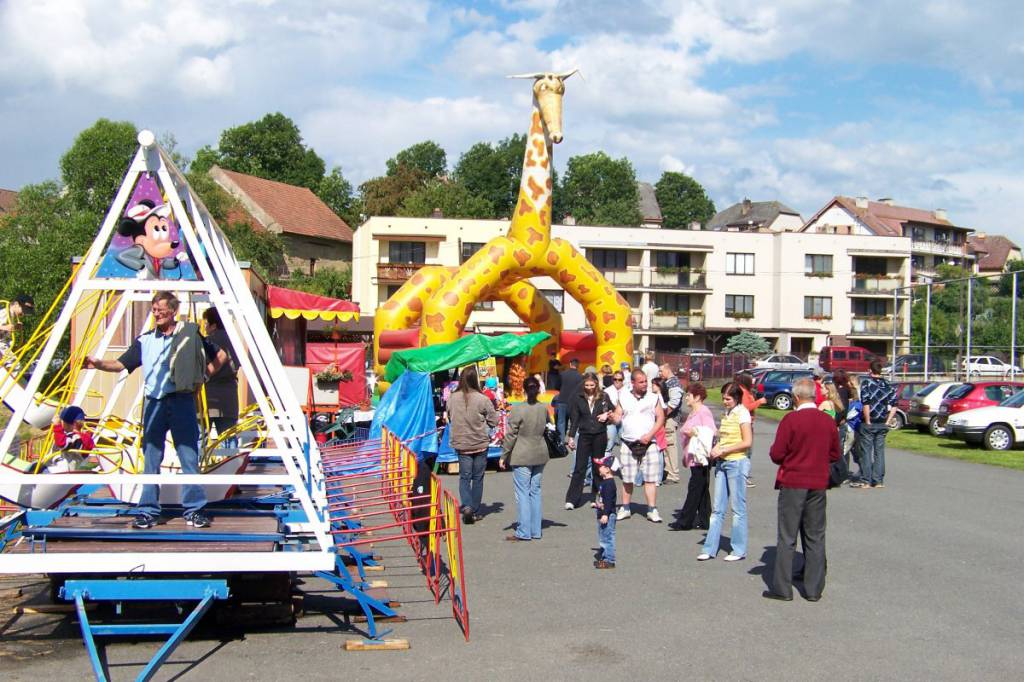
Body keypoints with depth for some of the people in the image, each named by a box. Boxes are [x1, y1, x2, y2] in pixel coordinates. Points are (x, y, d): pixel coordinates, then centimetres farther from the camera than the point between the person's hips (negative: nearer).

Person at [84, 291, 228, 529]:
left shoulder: (190, 334, 1)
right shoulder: (144, 340, 8)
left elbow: (220, 356, 9)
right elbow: (121, 364, 4)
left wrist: (201, 377, 4)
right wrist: (98, 364, -13)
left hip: (182, 402, -2)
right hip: (154, 403, 2)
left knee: (189, 457, 0)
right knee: (151, 459, 4)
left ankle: (195, 510, 7)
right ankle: (148, 511, 10)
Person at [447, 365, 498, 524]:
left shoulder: (452, 398, -7)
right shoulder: (482, 399, -16)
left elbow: (450, 418, 7)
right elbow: (493, 421, -8)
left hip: (461, 444, 2)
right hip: (480, 444, -2)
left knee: (464, 477, 10)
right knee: (478, 478, 10)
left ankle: (466, 505, -10)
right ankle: (475, 512, 15)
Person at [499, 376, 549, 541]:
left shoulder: (518, 409, -14)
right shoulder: (544, 408, 0)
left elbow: (511, 435, -12)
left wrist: (503, 456, -5)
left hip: (522, 457, -5)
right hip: (540, 455, 5)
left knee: (523, 493, -2)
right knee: (535, 491, 12)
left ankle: (524, 533, -2)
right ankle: (536, 531, 16)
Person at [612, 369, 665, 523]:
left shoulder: (654, 398, 5)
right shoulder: (624, 397, 9)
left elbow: (660, 418, 2)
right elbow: (618, 417, 7)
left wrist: (650, 435, -10)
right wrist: (613, 417, -17)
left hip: (648, 444, -1)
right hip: (628, 445, 1)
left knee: (650, 478, -4)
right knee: (627, 479, 6)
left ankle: (652, 510, -1)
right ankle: (625, 509, 17)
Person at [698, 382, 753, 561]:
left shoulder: (742, 413, -9)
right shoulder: (726, 413, 13)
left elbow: (747, 442, -15)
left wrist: (723, 450, -14)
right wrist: (716, 448, 2)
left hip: (737, 462, -7)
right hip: (722, 463, 7)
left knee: (738, 509, 1)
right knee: (717, 508, 7)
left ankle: (739, 550, 9)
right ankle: (710, 549, 9)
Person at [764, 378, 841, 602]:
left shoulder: (791, 419, -13)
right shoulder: (829, 421, 1)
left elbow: (776, 455, -12)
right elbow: (835, 455, 9)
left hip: (792, 484, -4)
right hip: (818, 484, 4)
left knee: (787, 538, 3)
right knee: (815, 537, 11)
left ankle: (782, 588, 6)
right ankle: (814, 589, 14)